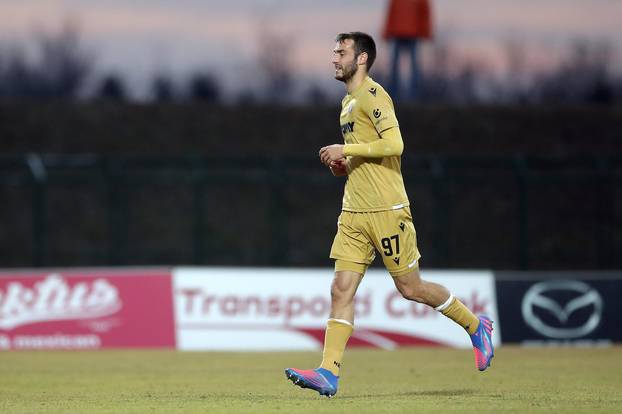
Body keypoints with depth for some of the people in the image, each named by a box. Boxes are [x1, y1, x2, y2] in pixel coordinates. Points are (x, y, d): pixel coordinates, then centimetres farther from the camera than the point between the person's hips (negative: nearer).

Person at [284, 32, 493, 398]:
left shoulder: (373, 95, -11)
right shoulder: (349, 102, 18)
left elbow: (394, 144, -22)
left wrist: (346, 150, -17)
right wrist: (345, 164, 10)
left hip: (386, 210, -8)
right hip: (354, 213, 8)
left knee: (411, 288, 1)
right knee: (342, 289, -3)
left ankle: (477, 327, 21)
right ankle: (329, 372, -9)